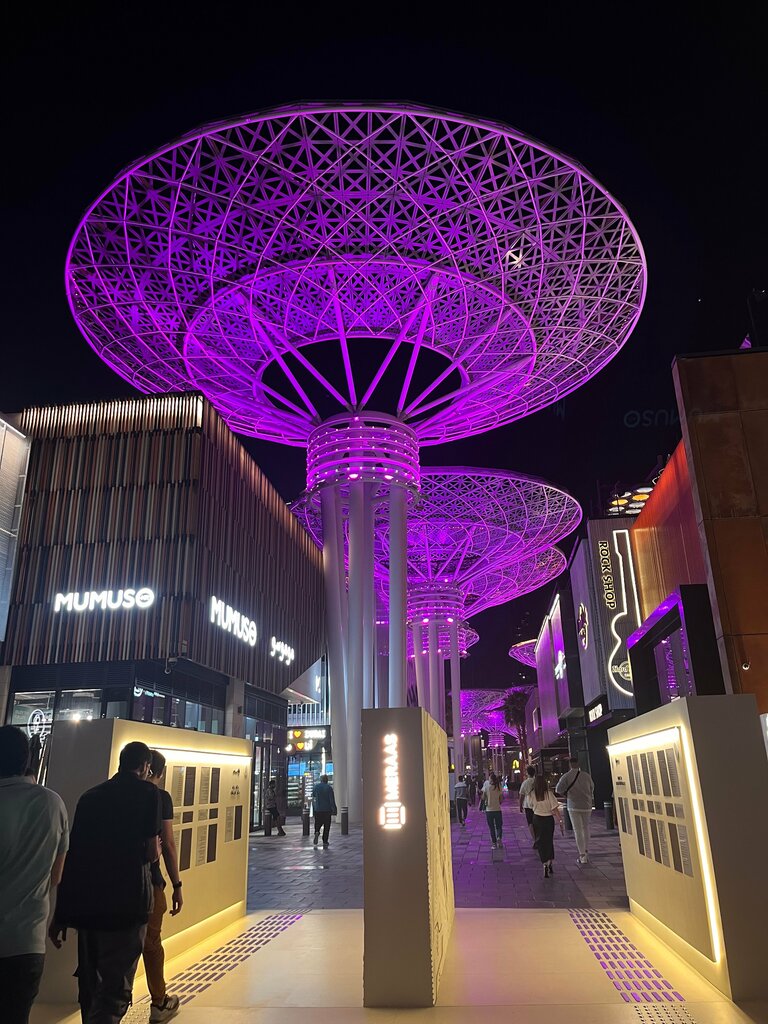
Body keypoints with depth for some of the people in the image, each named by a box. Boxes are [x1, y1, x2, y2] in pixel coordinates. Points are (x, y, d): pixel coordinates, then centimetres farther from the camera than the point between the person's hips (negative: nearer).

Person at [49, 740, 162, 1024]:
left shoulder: (90, 796, 11)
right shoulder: (147, 792, -5)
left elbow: (70, 855, 11)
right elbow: (151, 852, -10)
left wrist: (60, 914, 16)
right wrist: (156, 848, 14)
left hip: (86, 904, 6)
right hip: (125, 904, -6)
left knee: (90, 985, 20)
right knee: (115, 990, -1)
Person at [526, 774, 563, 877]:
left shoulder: (531, 795, -8)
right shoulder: (549, 793, -13)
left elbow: (531, 807, 4)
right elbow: (555, 809, -14)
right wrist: (560, 820, -9)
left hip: (537, 819, 0)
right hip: (549, 819, 0)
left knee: (541, 842, 9)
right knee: (549, 842, 18)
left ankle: (545, 864, -2)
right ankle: (550, 864, 27)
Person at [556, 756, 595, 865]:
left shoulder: (566, 776, -11)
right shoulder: (586, 775, -3)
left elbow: (558, 789, -19)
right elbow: (592, 788, 12)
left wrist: (565, 794, 1)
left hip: (574, 806, -3)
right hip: (587, 806, 3)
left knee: (578, 830, 2)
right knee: (586, 828, 20)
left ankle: (582, 855, 0)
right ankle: (586, 851, 22)